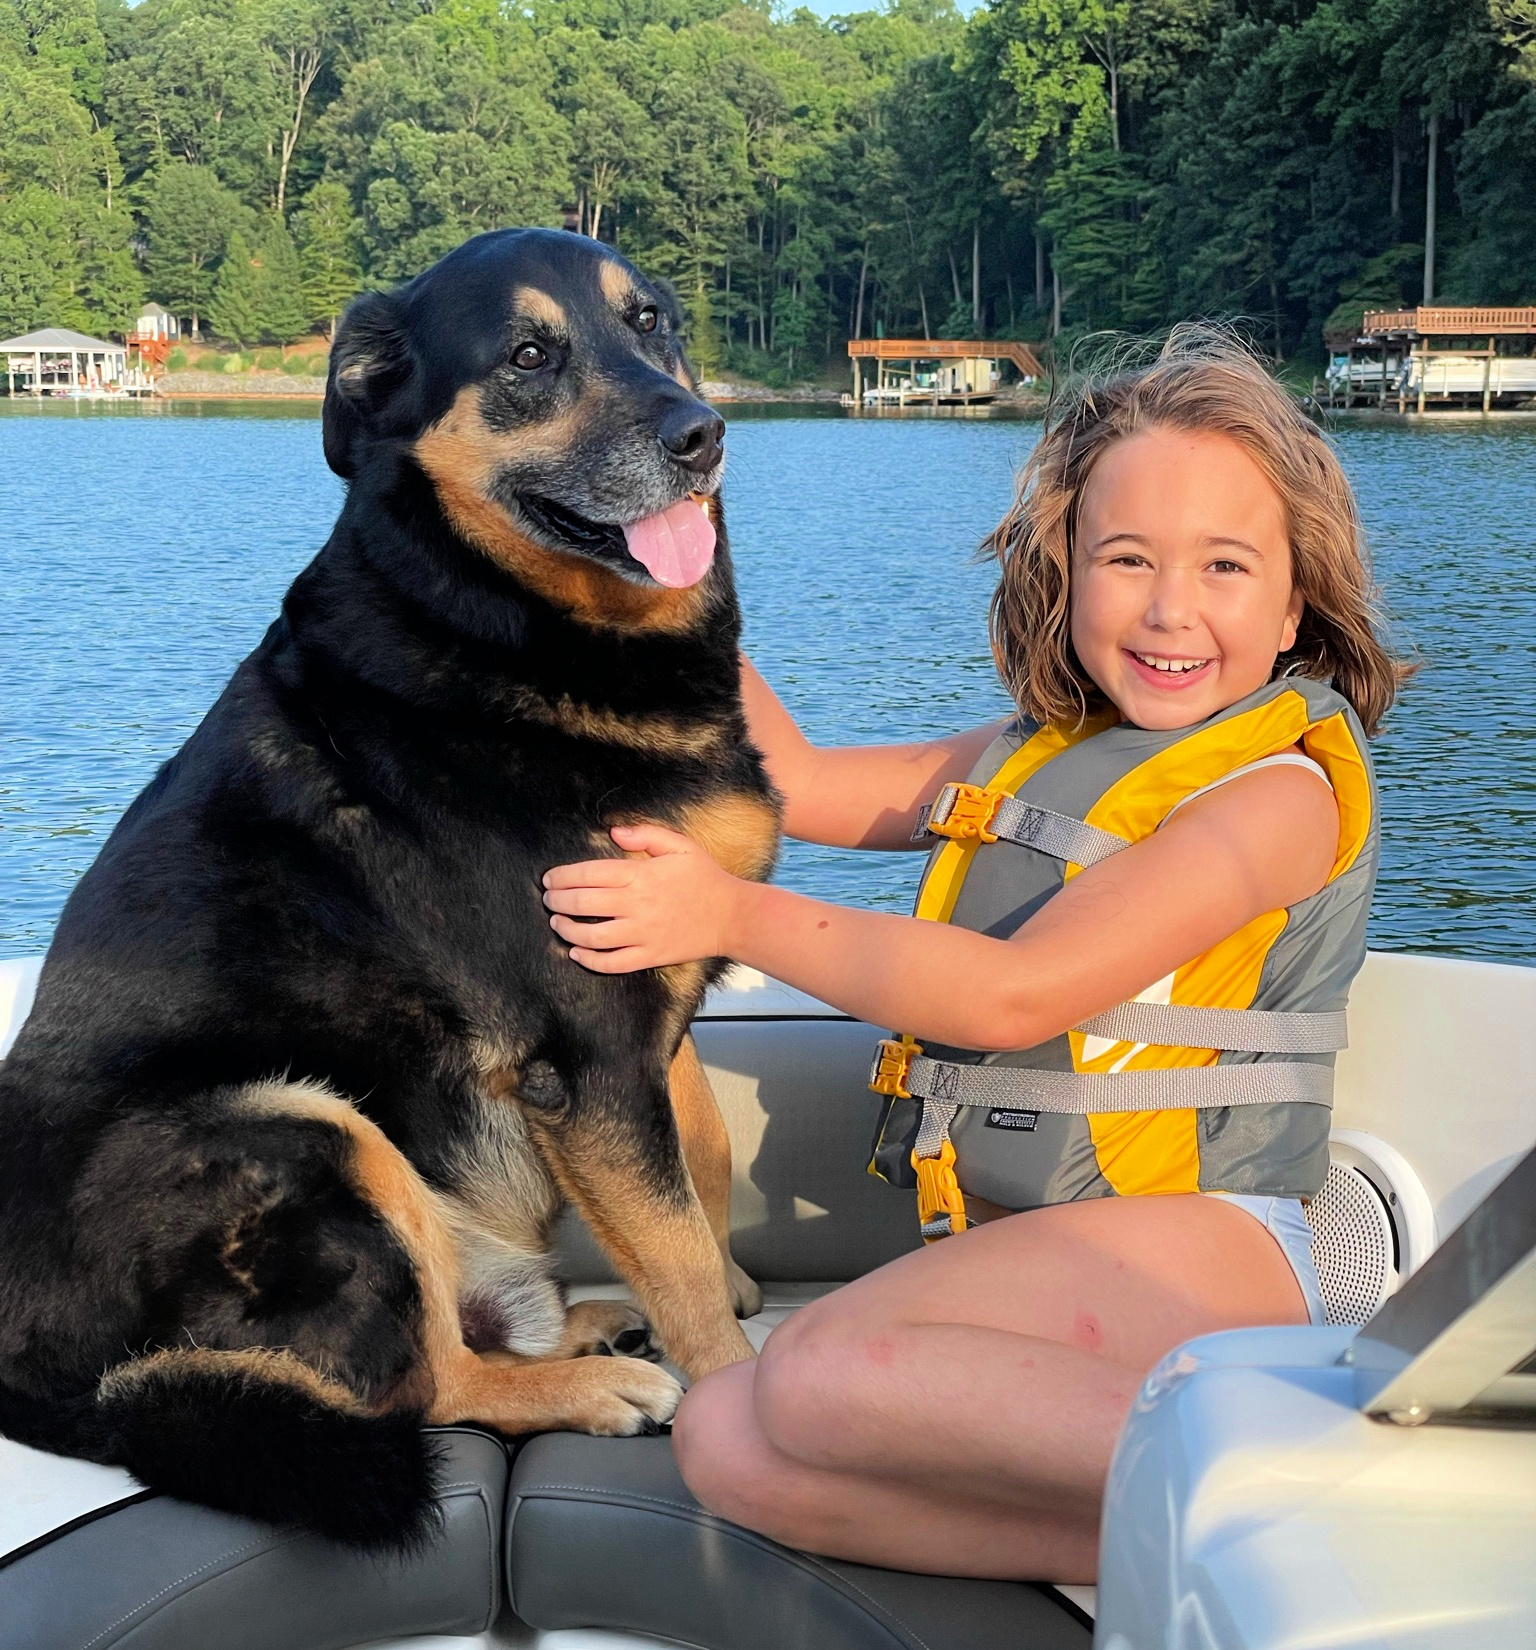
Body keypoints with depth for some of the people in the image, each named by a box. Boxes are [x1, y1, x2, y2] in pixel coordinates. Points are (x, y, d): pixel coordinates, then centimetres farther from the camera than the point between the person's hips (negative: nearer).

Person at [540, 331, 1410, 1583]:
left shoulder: (1278, 786, -7)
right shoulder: (1039, 755, 18)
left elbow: (1014, 993, -14)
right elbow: (803, 785, 21)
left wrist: (734, 915, -10)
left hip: (1193, 1246, -8)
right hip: (1010, 1261, 8)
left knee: (821, 1375, -30)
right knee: (724, 1443, -15)